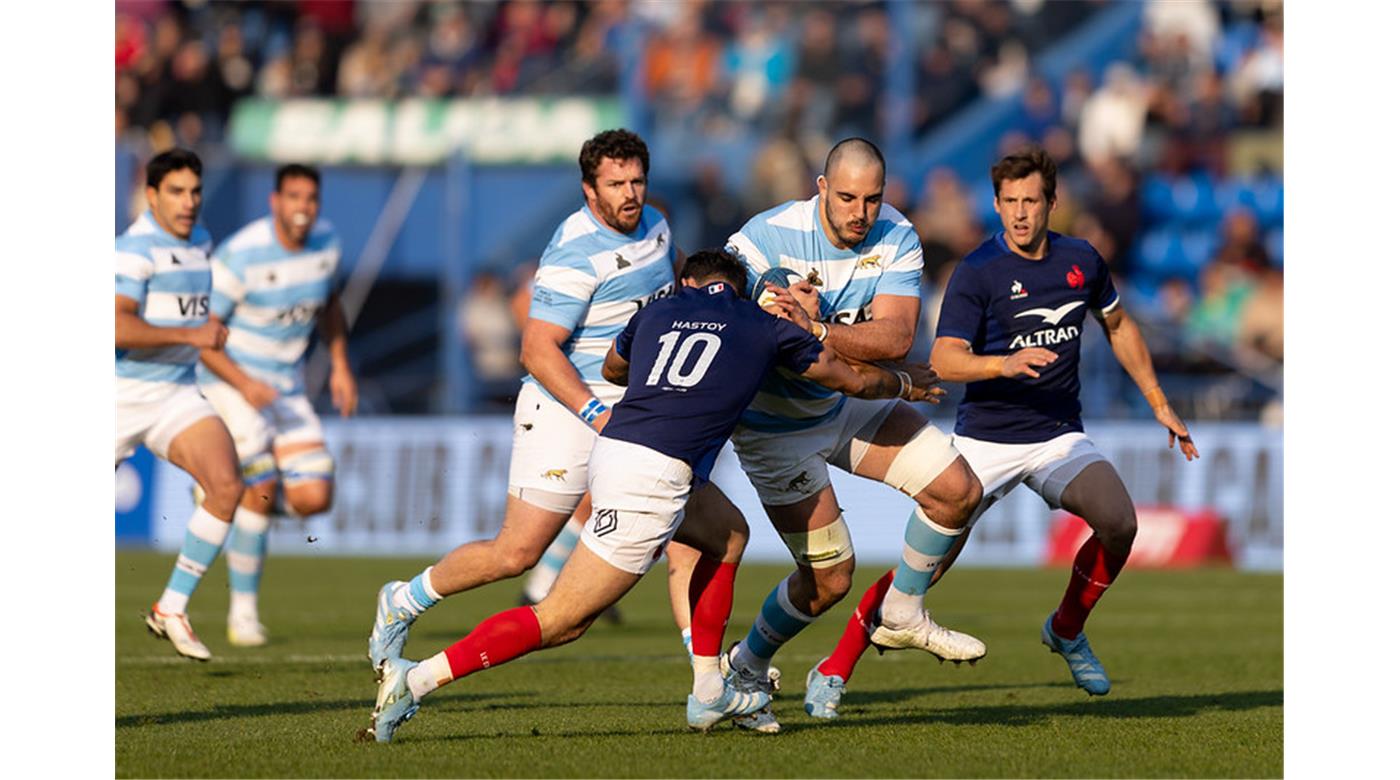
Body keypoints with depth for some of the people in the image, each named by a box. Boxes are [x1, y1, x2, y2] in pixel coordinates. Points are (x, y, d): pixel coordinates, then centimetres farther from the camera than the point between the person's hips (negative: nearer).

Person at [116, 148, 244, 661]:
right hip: (121, 397, -6)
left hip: (177, 397, 6)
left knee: (226, 487, -18)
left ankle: (172, 609, -10)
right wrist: (191, 334, -28)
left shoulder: (199, 242, 9)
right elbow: (117, 327, -29)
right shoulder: (136, 249, -16)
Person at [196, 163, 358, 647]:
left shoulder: (326, 242, -2)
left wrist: (340, 365, 9)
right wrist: (244, 384, -27)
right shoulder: (241, 255, -20)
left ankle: (233, 496, 23)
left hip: (287, 387, 5)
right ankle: (242, 611, -3)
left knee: (313, 497, -9)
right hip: (230, 380, -5)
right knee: (263, 484, -17)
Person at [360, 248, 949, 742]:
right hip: (650, 478, -7)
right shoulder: (766, 326, 12)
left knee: (726, 535, 28)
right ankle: (416, 679, -16)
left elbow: (612, 369, 42)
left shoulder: (660, 310, 22)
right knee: (560, 621, -7)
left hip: (612, 449, 7)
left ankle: (709, 693, 25)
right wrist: (905, 384, 45)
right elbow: (850, 378, 26)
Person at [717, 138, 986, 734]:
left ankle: (903, 616, 16)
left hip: (850, 404, 5)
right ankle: (745, 669, 19)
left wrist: (819, 331, -43)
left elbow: (895, 338, -27)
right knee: (830, 578, -6)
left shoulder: (896, 239, -14)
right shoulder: (767, 237, -25)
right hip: (776, 426, -5)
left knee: (958, 489, -5)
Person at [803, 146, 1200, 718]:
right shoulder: (977, 273, -12)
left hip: (1059, 435, 4)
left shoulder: (1081, 261, 3)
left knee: (1119, 521, -21)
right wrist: (1005, 363, -39)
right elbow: (944, 360, -21)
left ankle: (1067, 630, 6)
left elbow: (1119, 327, 21)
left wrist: (1159, 405, 21)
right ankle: (834, 671, -1)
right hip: (985, 439, -4)